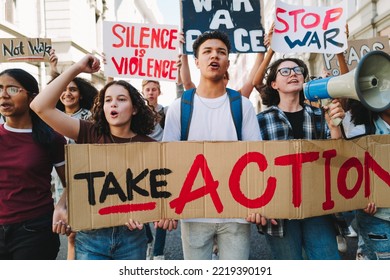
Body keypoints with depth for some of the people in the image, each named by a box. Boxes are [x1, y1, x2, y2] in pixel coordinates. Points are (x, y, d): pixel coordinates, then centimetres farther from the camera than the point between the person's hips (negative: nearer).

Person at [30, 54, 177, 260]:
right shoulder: (90, 135, -5)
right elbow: (41, 107, -13)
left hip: (131, 235, 1)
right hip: (90, 235, -1)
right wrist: (76, 68, -15)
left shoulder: (149, 146, -2)